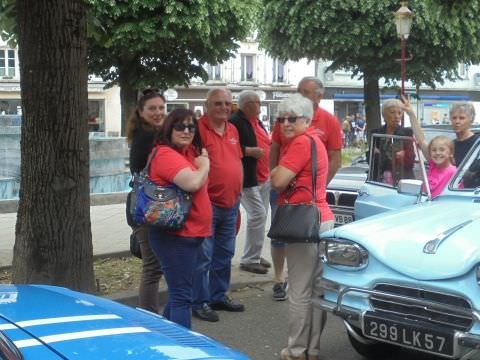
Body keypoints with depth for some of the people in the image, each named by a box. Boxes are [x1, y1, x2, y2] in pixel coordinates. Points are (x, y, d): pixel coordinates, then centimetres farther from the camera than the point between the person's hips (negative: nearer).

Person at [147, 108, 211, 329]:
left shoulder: (189, 151, 12)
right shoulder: (166, 154, -17)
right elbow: (192, 182, -30)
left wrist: (203, 160, 7)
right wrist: (204, 165, -13)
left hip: (190, 233, 10)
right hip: (175, 234, -10)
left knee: (179, 292, 20)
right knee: (182, 296, -8)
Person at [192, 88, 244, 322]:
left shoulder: (233, 130, 12)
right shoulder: (199, 129, -13)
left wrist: (237, 192, 16)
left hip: (230, 204, 8)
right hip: (208, 204, -8)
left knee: (224, 254, 17)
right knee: (203, 256, -3)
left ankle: (219, 296, 30)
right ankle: (200, 302, 8)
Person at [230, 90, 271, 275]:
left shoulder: (256, 122, 17)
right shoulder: (235, 122, -14)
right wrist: (249, 151, -24)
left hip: (264, 178, 10)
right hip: (248, 179, -10)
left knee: (260, 216, 13)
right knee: (258, 215, -12)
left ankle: (255, 255, 25)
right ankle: (249, 260, -3)